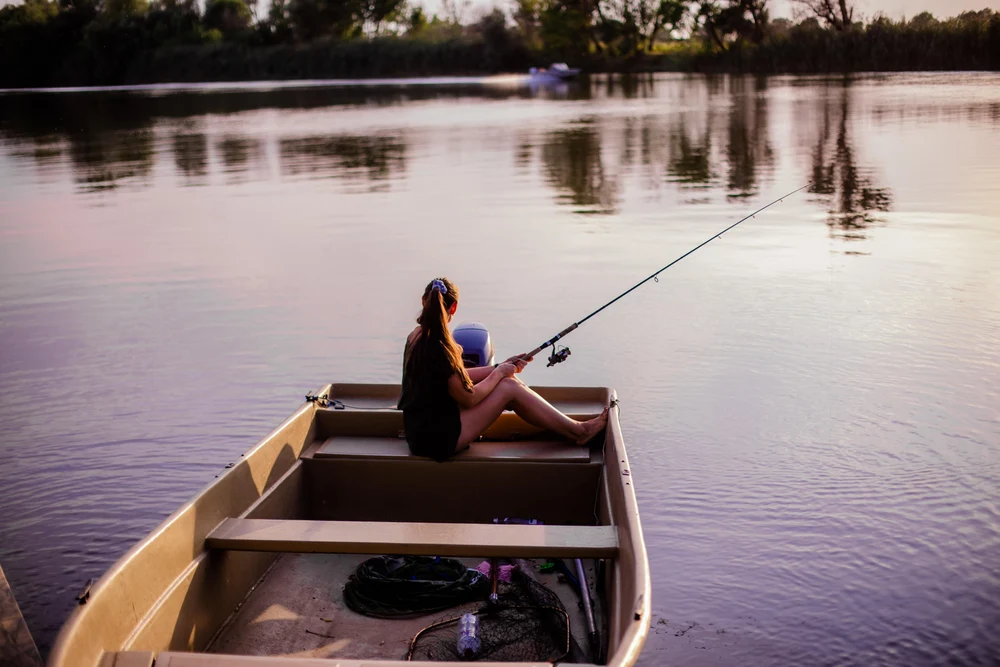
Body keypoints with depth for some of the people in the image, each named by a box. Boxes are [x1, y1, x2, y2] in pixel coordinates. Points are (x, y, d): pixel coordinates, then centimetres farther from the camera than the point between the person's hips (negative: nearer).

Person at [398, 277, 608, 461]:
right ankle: (578, 431, 7)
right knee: (509, 387, -5)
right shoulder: (438, 348, -24)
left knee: (508, 381, 10)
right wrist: (499, 373, 0)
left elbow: (457, 377, 14)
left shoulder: (417, 336, 4)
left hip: (423, 428, 9)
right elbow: (469, 398, -16)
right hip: (438, 439, -9)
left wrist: (500, 367, 12)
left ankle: (573, 428, 17)